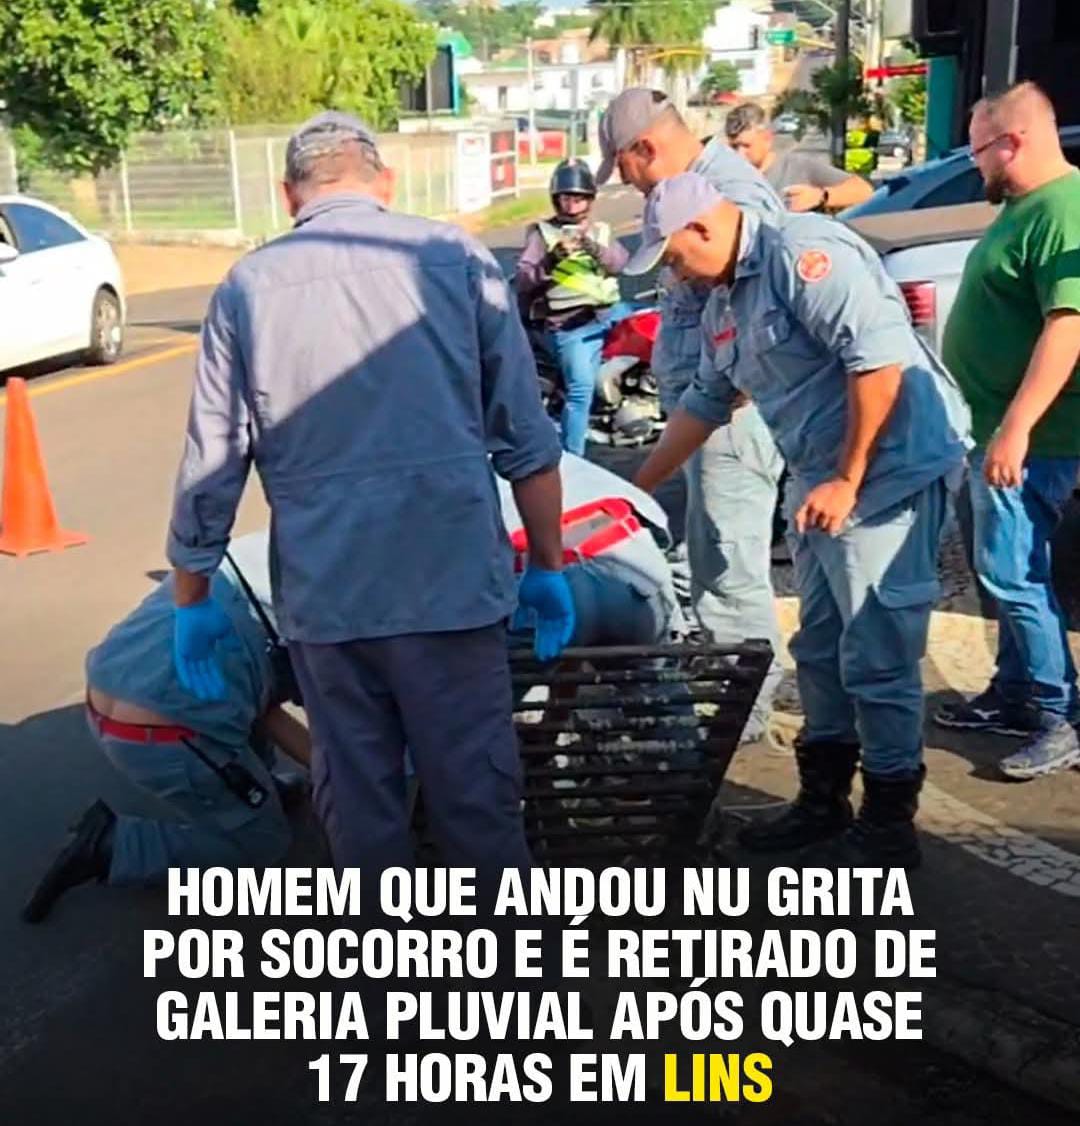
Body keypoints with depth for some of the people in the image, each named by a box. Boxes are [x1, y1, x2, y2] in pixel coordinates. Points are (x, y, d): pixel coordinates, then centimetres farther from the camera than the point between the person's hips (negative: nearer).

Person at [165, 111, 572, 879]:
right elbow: (526, 436, 0)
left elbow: (211, 464, 5)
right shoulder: (453, 256, 3)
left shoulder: (249, 285, 5)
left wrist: (193, 599, 16)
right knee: (476, 793, 9)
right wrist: (547, 566, 8)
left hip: (322, 592, 1)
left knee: (357, 801, 14)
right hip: (450, 577, -1)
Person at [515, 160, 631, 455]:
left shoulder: (601, 231, 18)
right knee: (581, 389, -19)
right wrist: (551, 260, -22)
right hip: (570, 324, -5)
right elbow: (522, 280, -5)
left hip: (609, 312, 5)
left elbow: (622, 263, 0)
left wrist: (596, 249, -20)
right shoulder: (541, 233, 7)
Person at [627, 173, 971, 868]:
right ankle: (824, 799, 29)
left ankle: (889, 822, 10)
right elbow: (706, 403, 28)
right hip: (820, 482, 10)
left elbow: (878, 356, -21)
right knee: (820, 649, 15)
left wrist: (849, 480, -18)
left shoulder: (801, 252, -13)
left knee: (876, 657, -4)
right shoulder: (726, 304, 16)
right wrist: (639, 487, 32)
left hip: (888, 470, -10)